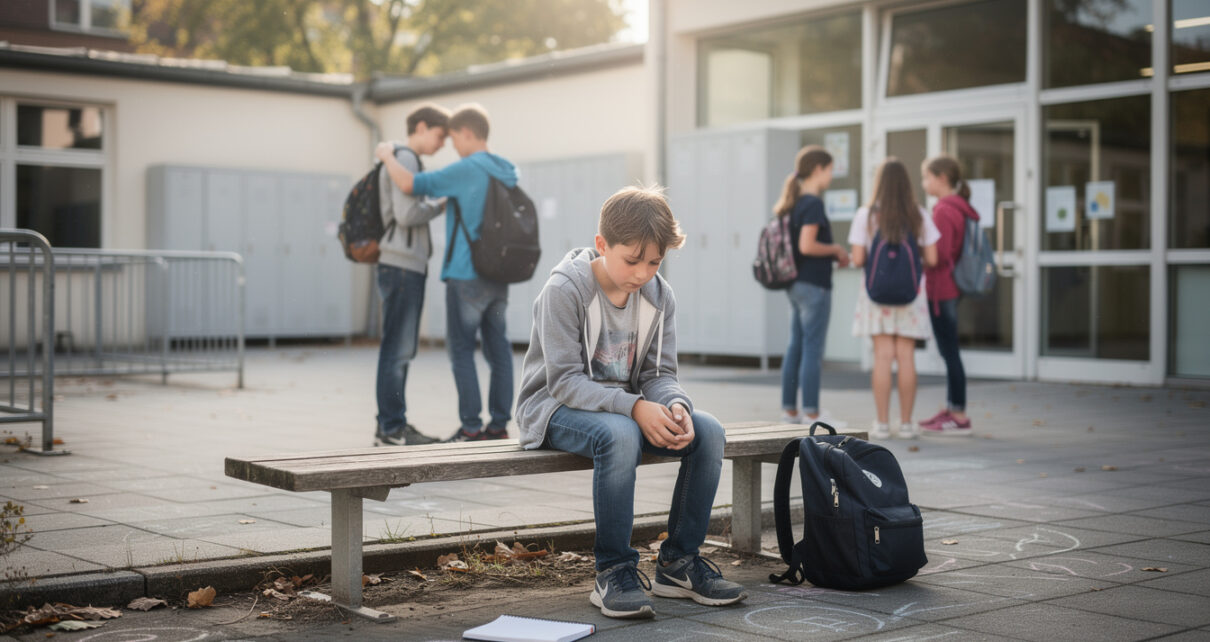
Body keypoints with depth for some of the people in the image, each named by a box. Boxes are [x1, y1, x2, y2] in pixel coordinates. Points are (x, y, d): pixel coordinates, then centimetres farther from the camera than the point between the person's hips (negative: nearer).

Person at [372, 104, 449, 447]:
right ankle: (391, 428, -6)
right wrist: (442, 205, -5)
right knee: (397, 349, -8)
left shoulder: (410, 161, 22)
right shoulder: (404, 159, -9)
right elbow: (406, 215, -18)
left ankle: (393, 425, 14)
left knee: (403, 351, 10)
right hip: (401, 266, -10)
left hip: (409, 267, 10)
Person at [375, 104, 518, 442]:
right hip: (499, 275, 7)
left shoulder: (464, 170, -13)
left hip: (467, 275, -7)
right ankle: (499, 424, 11)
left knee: (461, 350, 0)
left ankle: (471, 427, -2)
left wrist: (387, 157, 2)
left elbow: (409, 184, -16)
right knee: (498, 347, 9)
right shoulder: (507, 170, 10)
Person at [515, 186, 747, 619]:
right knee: (620, 435, -38)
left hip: (627, 407, 6)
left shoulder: (659, 295, 0)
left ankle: (679, 562, -6)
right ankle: (614, 571, -24)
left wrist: (675, 405, -24)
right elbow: (565, 380, -22)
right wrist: (634, 407, -35)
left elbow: (660, 373, 1)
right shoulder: (565, 289, -17)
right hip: (556, 407, -6)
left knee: (707, 430, -18)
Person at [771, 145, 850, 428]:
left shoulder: (793, 203, 12)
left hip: (795, 284, 9)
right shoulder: (813, 204, -15)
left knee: (795, 347, 11)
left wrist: (833, 255, 13)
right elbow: (807, 245, -23)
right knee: (813, 349, -5)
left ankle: (789, 409, 16)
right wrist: (836, 250, -8)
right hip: (814, 285, -9)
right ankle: (811, 412, -2)